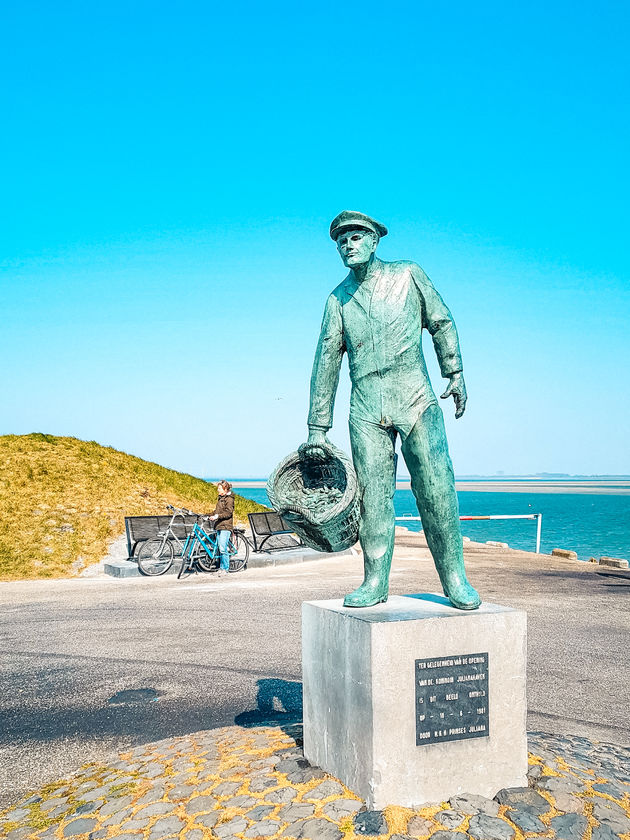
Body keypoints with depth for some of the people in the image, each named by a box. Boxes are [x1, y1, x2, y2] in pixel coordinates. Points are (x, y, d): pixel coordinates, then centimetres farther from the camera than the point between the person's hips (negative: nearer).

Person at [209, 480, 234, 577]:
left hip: (225, 526, -9)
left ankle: (225, 568, -4)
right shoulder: (220, 498, 18)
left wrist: (217, 516, -24)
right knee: (220, 547, 9)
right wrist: (211, 515, 13)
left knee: (223, 548, -11)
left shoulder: (229, 499, -9)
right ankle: (222, 567, 16)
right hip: (219, 526, 9)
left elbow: (228, 513, -17)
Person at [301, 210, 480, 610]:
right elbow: (326, 363, 10)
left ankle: (455, 578, 4)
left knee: (436, 485, -6)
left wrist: (455, 373, 5)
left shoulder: (408, 274, 8)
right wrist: (318, 428, 8)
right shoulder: (339, 298, 11)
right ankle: (375, 582, 8)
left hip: (416, 397, -2)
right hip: (366, 408, 2)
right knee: (373, 492, 0)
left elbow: (442, 323, 15)